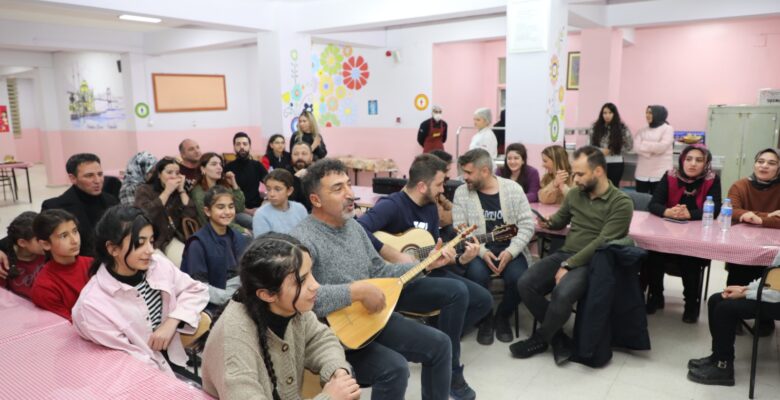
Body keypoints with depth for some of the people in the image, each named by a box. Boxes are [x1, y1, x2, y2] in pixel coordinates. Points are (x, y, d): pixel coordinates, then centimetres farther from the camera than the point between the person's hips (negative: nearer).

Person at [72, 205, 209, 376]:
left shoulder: (158, 265, -3)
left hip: (177, 360, 6)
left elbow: (196, 290, 7)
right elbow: (131, 362, -15)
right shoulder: (92, 306, -17)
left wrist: (172, 322, -9)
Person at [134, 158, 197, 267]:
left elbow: (191, 215, -4)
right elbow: (147, 215, -19)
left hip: (174, 240, 4)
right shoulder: (144, 190, 2)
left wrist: (181, 190, -5)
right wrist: (167, 191, -15)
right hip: (152, 241, -4)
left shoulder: (178, 192, 11)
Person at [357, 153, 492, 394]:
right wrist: (396, 257, -31)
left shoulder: (430, 207, 9)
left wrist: (461, 257, -3)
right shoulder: (392, 205, -18)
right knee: (457, 292, -29)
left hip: (425, 273, 9)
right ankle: (451, 371, -13)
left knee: (483, 300, 4)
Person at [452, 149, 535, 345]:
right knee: (477, 275, -32)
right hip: (478, 250, 0)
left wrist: (510, 251, -16)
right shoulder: (461, 192, 0)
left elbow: (527, 225, -3)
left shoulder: (513, 188, 1)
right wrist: (481, 252, -18)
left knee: (518, 278, -28)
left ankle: (502, 317, 5)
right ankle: (485, 320, -1)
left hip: (510, 249, 1)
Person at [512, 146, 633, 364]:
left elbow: (602, 243, -17)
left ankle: (540, 339, -4)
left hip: (592, 262, -6)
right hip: (565, 253, 6)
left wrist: (568, 266, -21)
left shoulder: (621, 203, -9)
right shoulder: (574, 194, 10)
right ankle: (558, 338, -2)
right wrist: (547, 223, 2)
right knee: (525, 284, -17)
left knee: (562, 294, -33)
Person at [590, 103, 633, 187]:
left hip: (615, 163, -2)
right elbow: (592, 144, 8)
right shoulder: (597, 127, 5)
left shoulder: (622, 128, -3)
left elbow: (629, 145, -2)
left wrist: (611, 151, -9)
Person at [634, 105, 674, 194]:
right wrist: (653, 150, -15)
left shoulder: (667, 129, 2)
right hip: (642, 173, 4)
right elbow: (636, 147, -3)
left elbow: (661, 147, -13)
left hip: (660, 173, -4)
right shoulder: (642, 131, 13)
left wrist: (644, 144, -4)